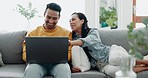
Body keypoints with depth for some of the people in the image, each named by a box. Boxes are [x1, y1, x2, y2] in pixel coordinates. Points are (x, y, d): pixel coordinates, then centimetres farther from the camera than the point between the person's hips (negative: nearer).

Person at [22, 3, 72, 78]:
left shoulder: (66, 33, 13)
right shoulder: (32, 33, 15)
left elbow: (69, 54, 8)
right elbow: (25, 54, 12)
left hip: (57, 63, 0)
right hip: (37, 63, 1)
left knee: (64, 69, -36)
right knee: (31, 70, -35)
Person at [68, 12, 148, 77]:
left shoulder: (93, 31, 2)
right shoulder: (73, 39, 11)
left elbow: (86, 41, -21)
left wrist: (70, 42, -35)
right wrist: (73, 67, -14)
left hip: (109, 53, -2)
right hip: (102, 66, 2)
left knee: (115, 58, -37)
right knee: (110, 70, -33)